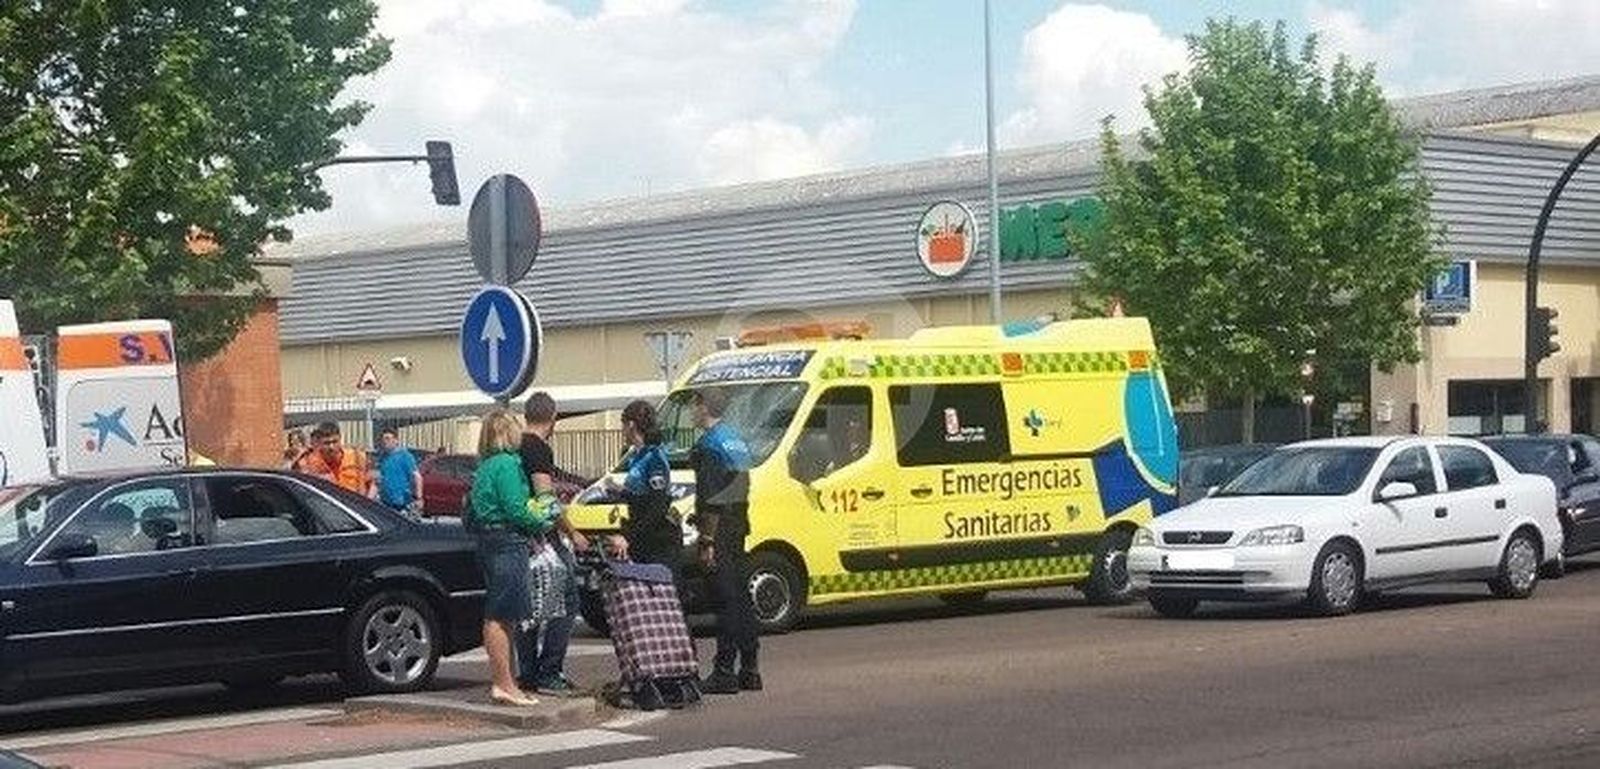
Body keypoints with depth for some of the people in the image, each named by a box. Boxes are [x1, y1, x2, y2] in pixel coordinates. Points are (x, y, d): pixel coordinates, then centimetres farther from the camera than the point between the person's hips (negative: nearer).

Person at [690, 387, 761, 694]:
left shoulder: (709, 445, -13)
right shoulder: (736, 439, 16)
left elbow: (710, 498, -18)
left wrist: (707, 540, -18)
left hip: (721, 530, -9)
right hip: (739, 525, 9)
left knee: (726, 600, -9)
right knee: (741, 597, 12)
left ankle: (724, 672, -8)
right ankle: (749, 670, 16)